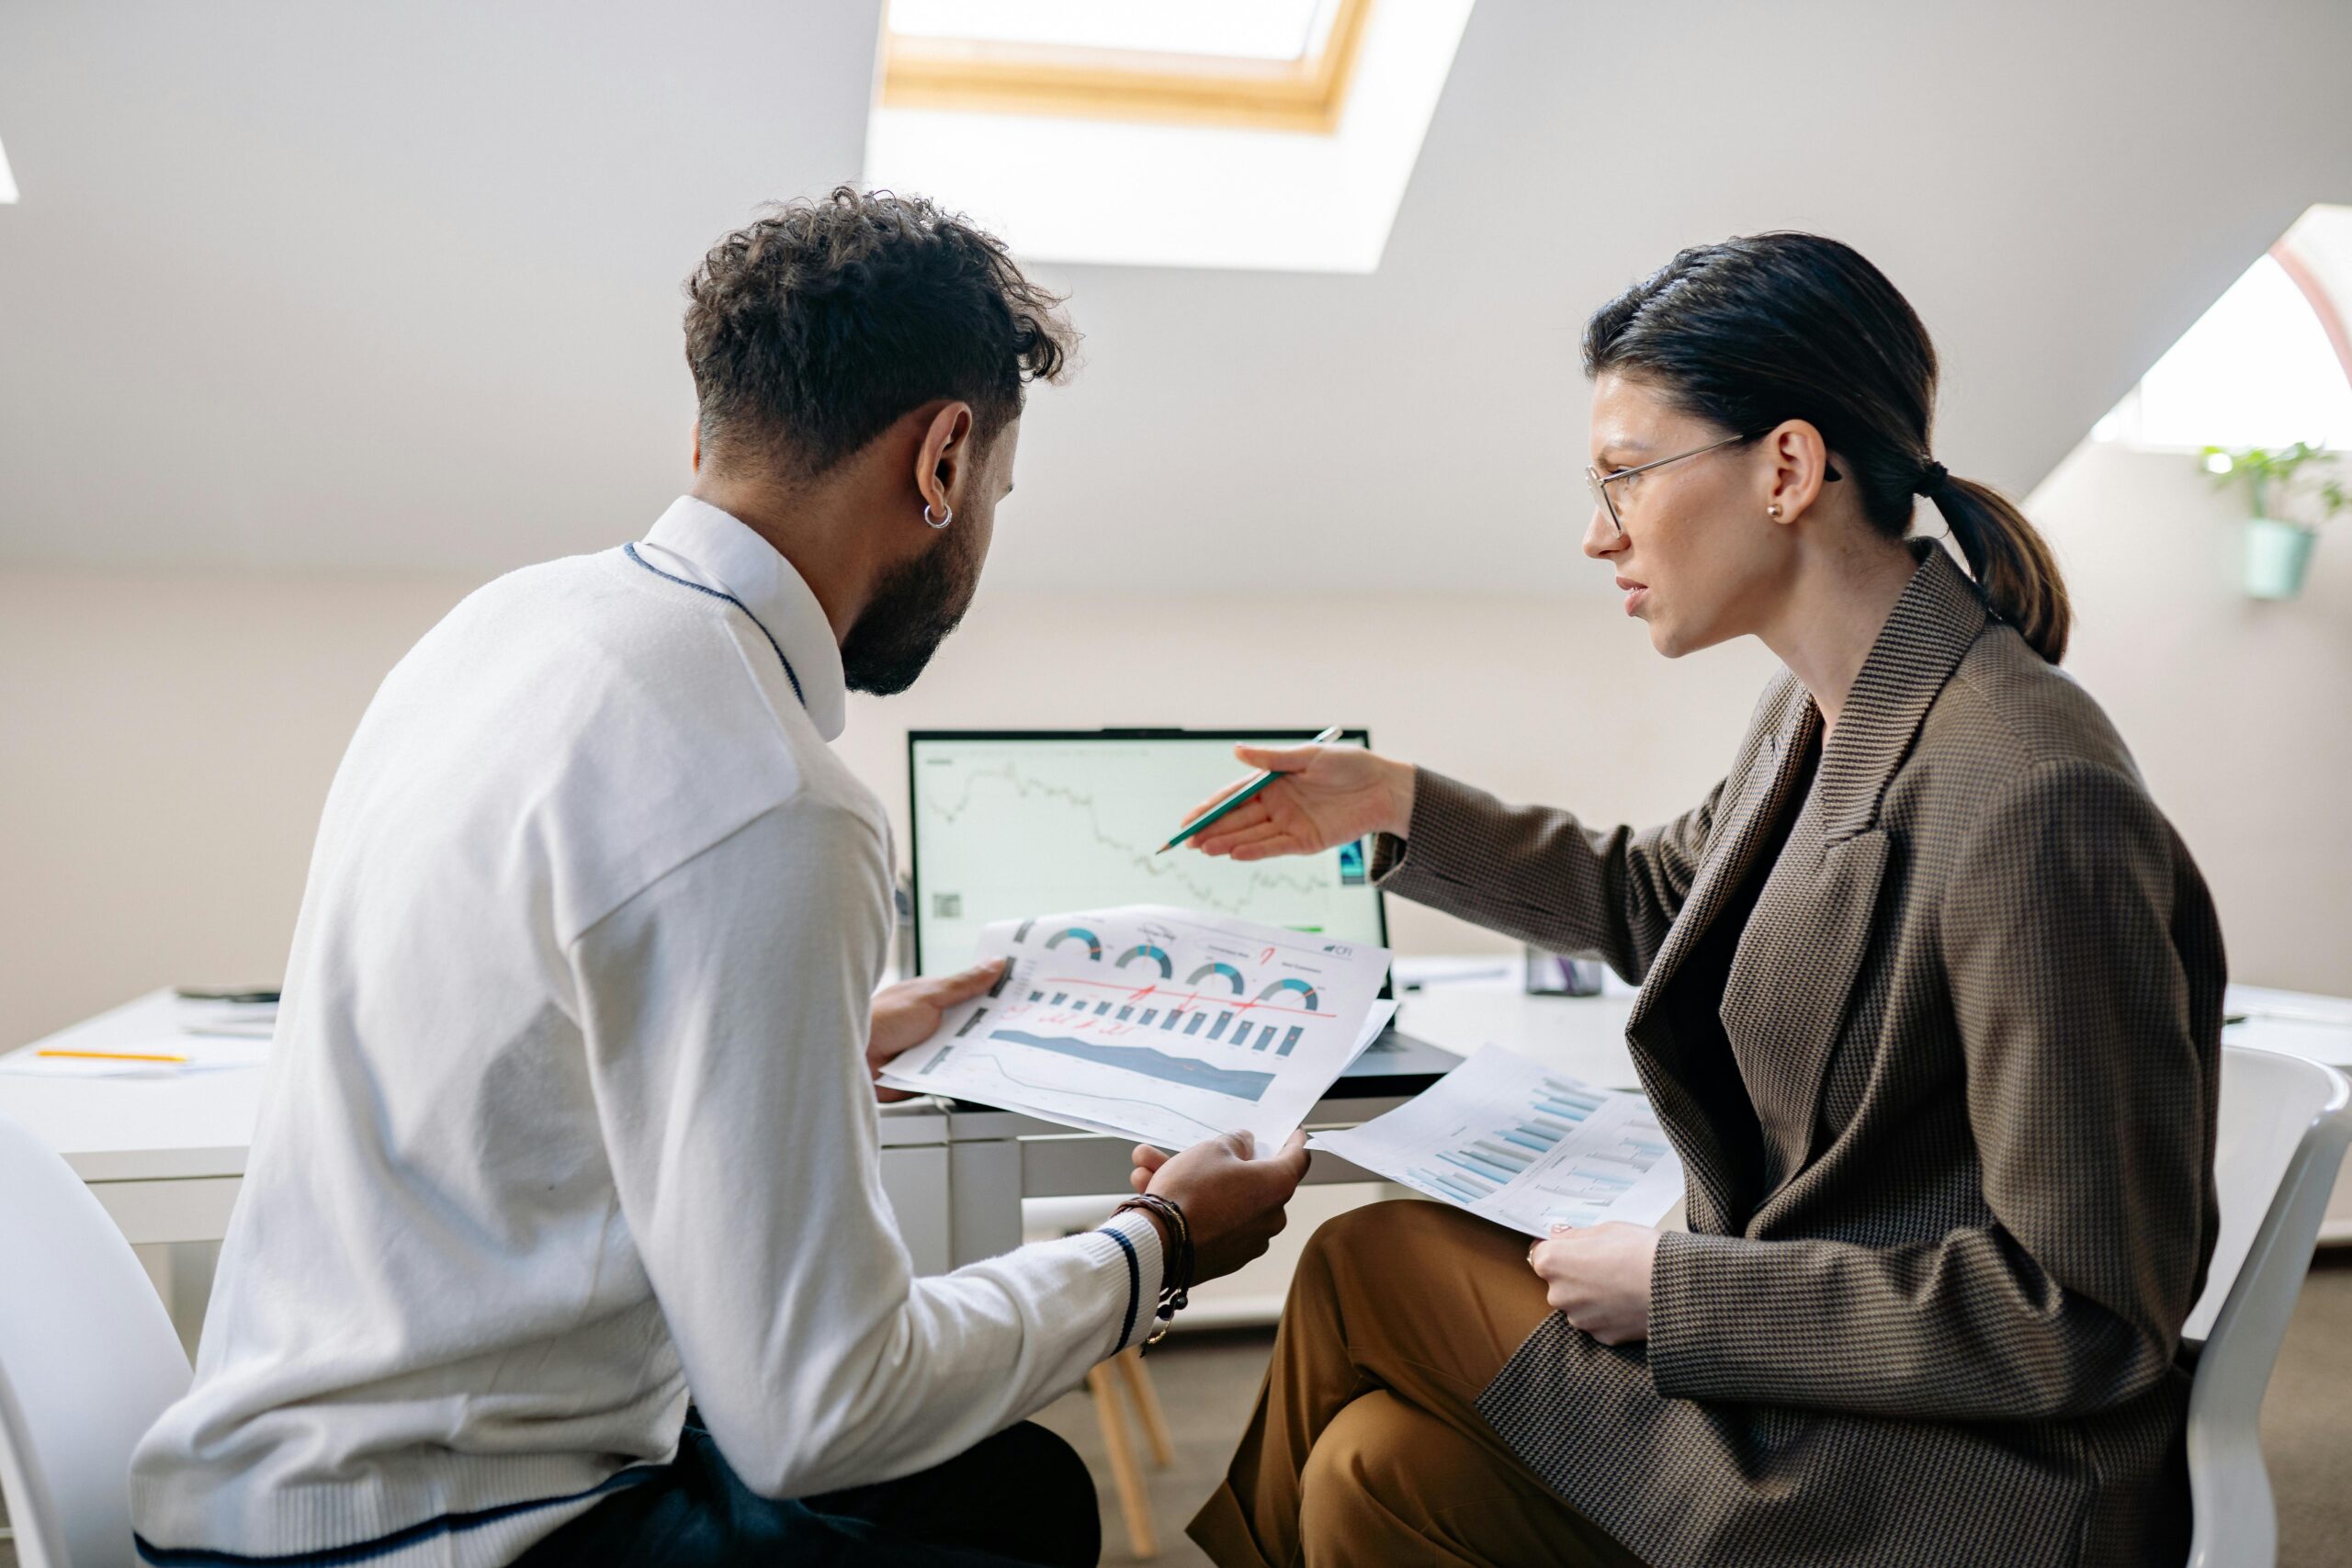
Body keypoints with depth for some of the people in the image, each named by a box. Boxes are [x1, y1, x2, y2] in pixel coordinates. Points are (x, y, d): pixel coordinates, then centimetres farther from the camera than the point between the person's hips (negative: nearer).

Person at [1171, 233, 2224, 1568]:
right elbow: (1656, 901, 21)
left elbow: (2087, 1314, -24)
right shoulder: (1830, 708, 1)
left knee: (1367, 1266, -5)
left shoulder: (2029, 806, -28)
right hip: (1822, 1349, 8)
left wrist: (1678, 1288, -19)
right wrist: (1399, 807, 15)